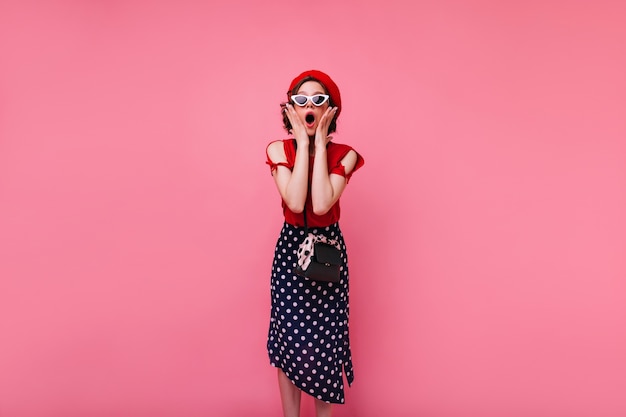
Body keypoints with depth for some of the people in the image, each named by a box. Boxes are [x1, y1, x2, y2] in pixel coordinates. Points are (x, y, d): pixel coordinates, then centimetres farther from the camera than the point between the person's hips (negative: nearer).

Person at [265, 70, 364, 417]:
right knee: (289, 338, 5)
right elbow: (296, 202, -23)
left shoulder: (344, 154, -7)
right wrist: (303, 142, -19)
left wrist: (320, 142, -20)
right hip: (291, 248, 0)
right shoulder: (279, 150, -6)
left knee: (325, 339, 6)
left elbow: (321, 204, -25)